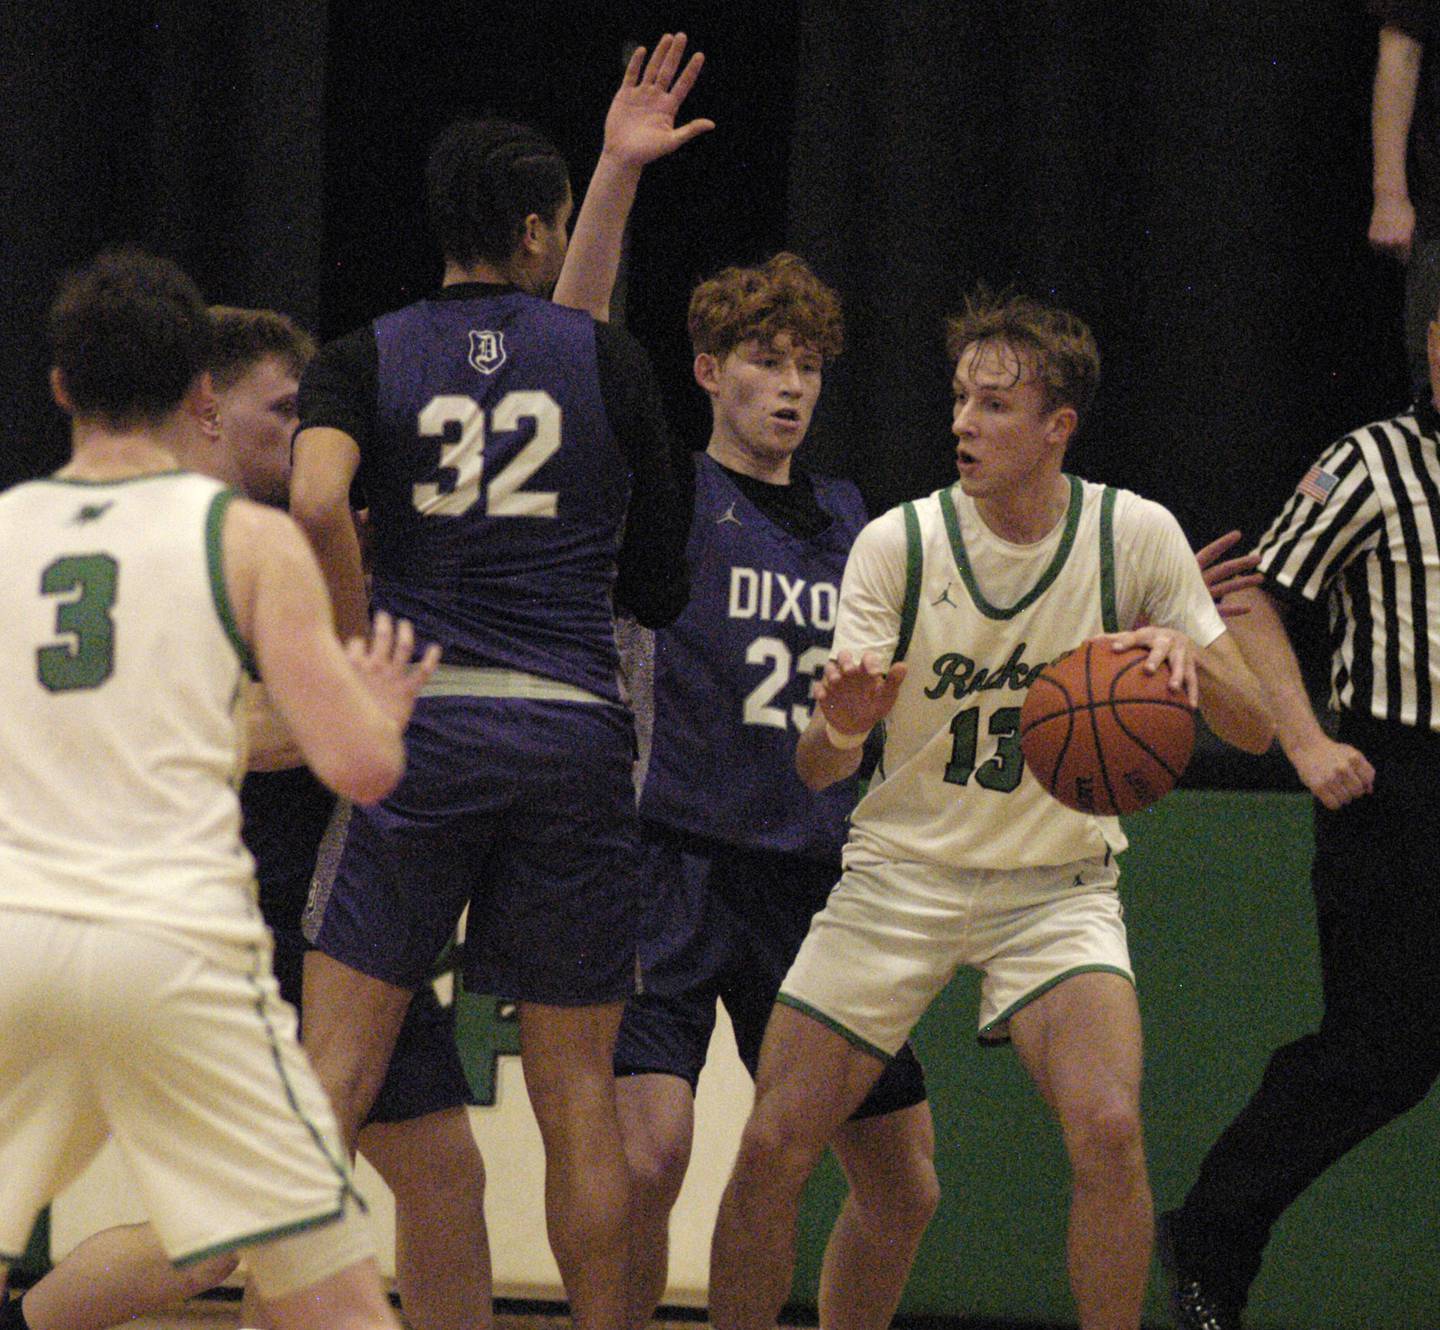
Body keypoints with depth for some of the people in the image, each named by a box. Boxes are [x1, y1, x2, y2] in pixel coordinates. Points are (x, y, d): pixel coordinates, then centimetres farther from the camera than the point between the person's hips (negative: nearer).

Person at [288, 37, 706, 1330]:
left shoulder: (366, 360, 4)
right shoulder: (609, 360, 6)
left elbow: (317, 504, -16)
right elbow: (662, 584, 11)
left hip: (420, 732, 0)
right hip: (575, 734, 0)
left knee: (335, 1071, 0)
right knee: (578, 1089, 7)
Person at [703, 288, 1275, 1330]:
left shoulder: (1137, 534, -8)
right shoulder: (897, 543, -9)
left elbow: (1255, 729, -6)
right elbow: (817, 771, -11)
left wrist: (1186, 654, -28)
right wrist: (841, 726, -36)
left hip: (1058, 884, -1)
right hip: (902, 874, 1)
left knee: (1108, 1128, -24)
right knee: (773, 1147, -8)